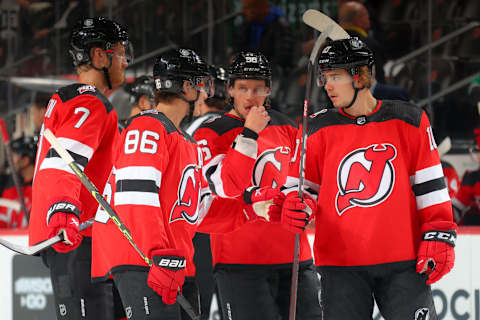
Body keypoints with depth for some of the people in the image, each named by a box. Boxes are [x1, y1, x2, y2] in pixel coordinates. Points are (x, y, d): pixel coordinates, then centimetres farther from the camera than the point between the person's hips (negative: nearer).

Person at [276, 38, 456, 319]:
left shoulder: (408, 121, 3)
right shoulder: (318, 129, 5)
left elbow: (431, 187, 4)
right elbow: (301, 187, 10)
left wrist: (439, 241, -1)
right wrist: (296, 209, -12)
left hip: (404, 262, -1)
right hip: (341, 263, 1)